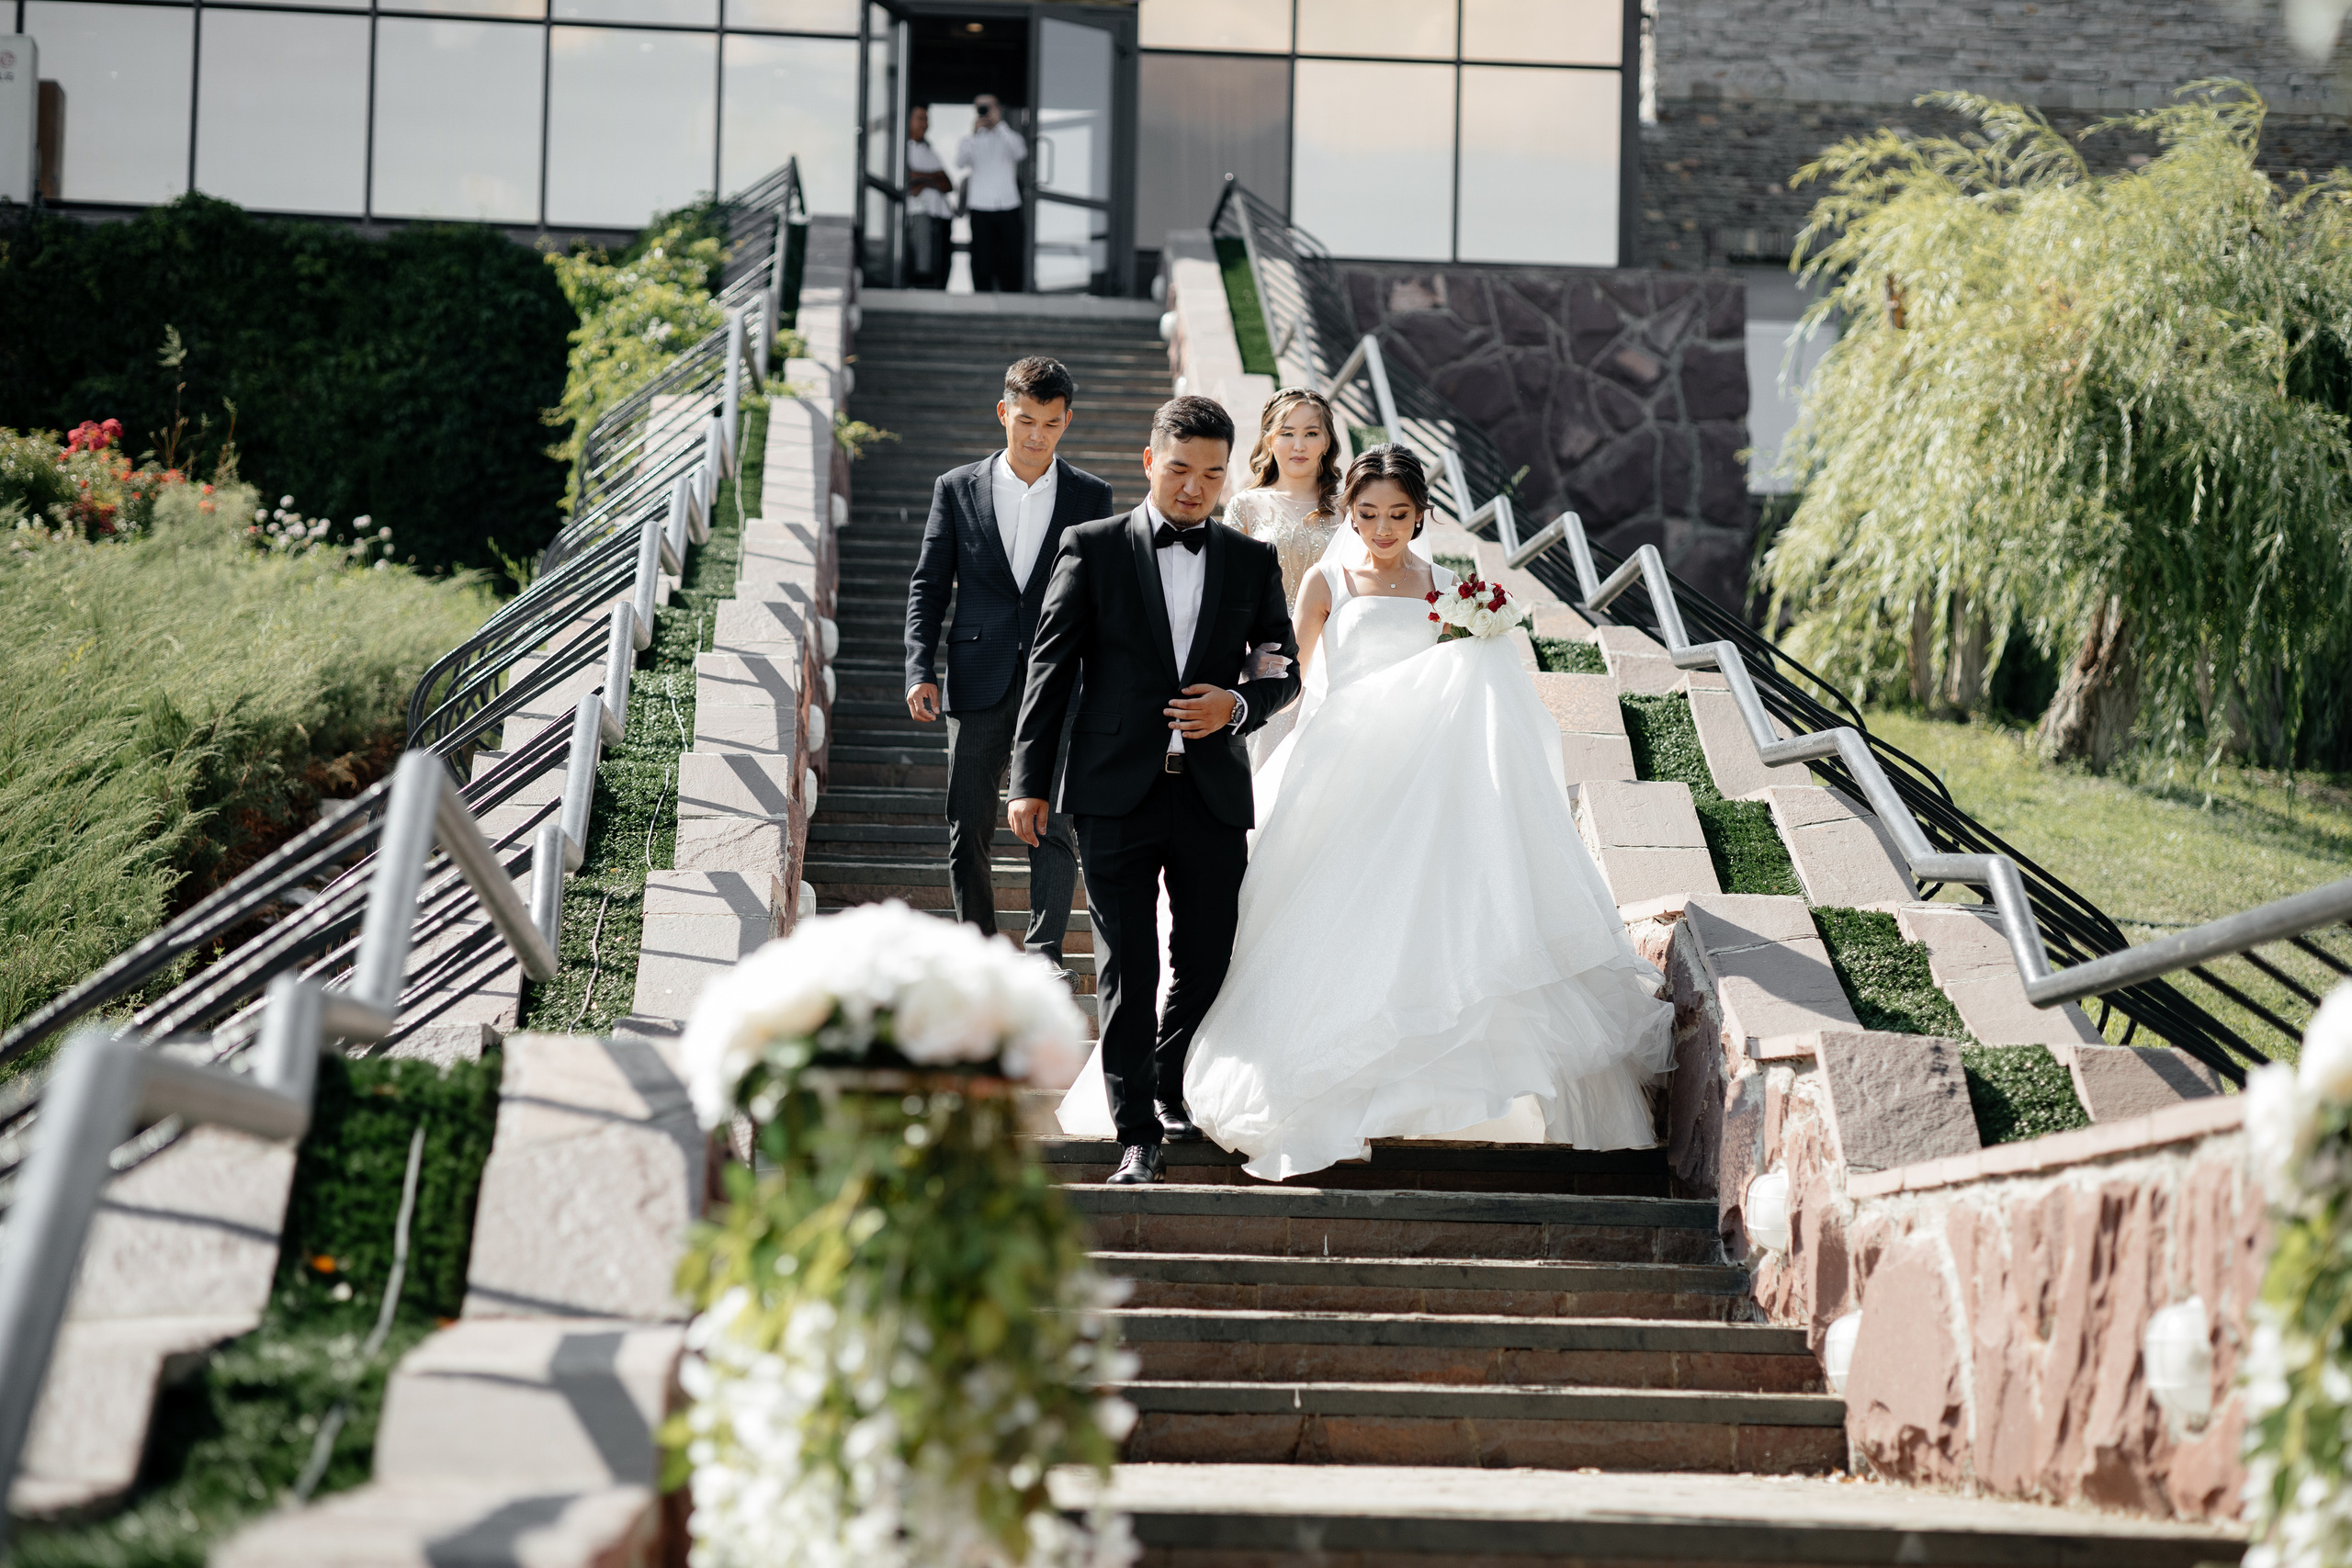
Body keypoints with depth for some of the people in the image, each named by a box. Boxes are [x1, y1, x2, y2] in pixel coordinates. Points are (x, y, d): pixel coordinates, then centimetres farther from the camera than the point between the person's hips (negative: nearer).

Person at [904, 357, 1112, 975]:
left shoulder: (1091, 497, 5)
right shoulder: (958, 489, 6)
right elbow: (927, 586, 7)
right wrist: (920, 671, -3)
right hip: (978, 686, 1)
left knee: (1053, 828, -7)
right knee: (968, 832, 4)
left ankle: (1044, 953, 1)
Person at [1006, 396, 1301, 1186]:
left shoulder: (1252, 561, 8)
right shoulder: (1091, 549, 1)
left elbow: (1284, 673, 13)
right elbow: (1050, 667, 1)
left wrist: (1237, 703, -9)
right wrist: (1030, 781, -4)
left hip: (1213, 793, 3)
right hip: (1118, 792, -3)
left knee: (1207, 959, 8)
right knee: (1126, 968, -3)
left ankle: (1167, 1084, 35)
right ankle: (1137, 1135, 2)